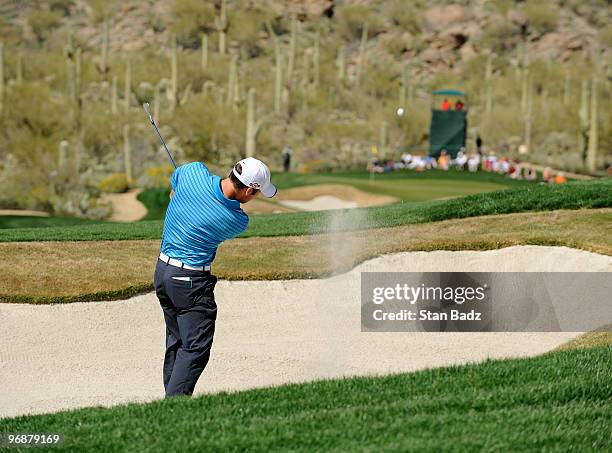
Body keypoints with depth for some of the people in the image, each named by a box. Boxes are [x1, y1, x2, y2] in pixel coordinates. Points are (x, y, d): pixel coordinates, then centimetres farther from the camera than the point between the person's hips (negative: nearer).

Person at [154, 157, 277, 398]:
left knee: (176, 341, 19)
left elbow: (173, 183, 12)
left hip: (162, 270, 7)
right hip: (191, 281, -7)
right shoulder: (238, 222, -18)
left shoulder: (194, 171, -10)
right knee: (195, 349, -4)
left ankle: (171, 395, 24)